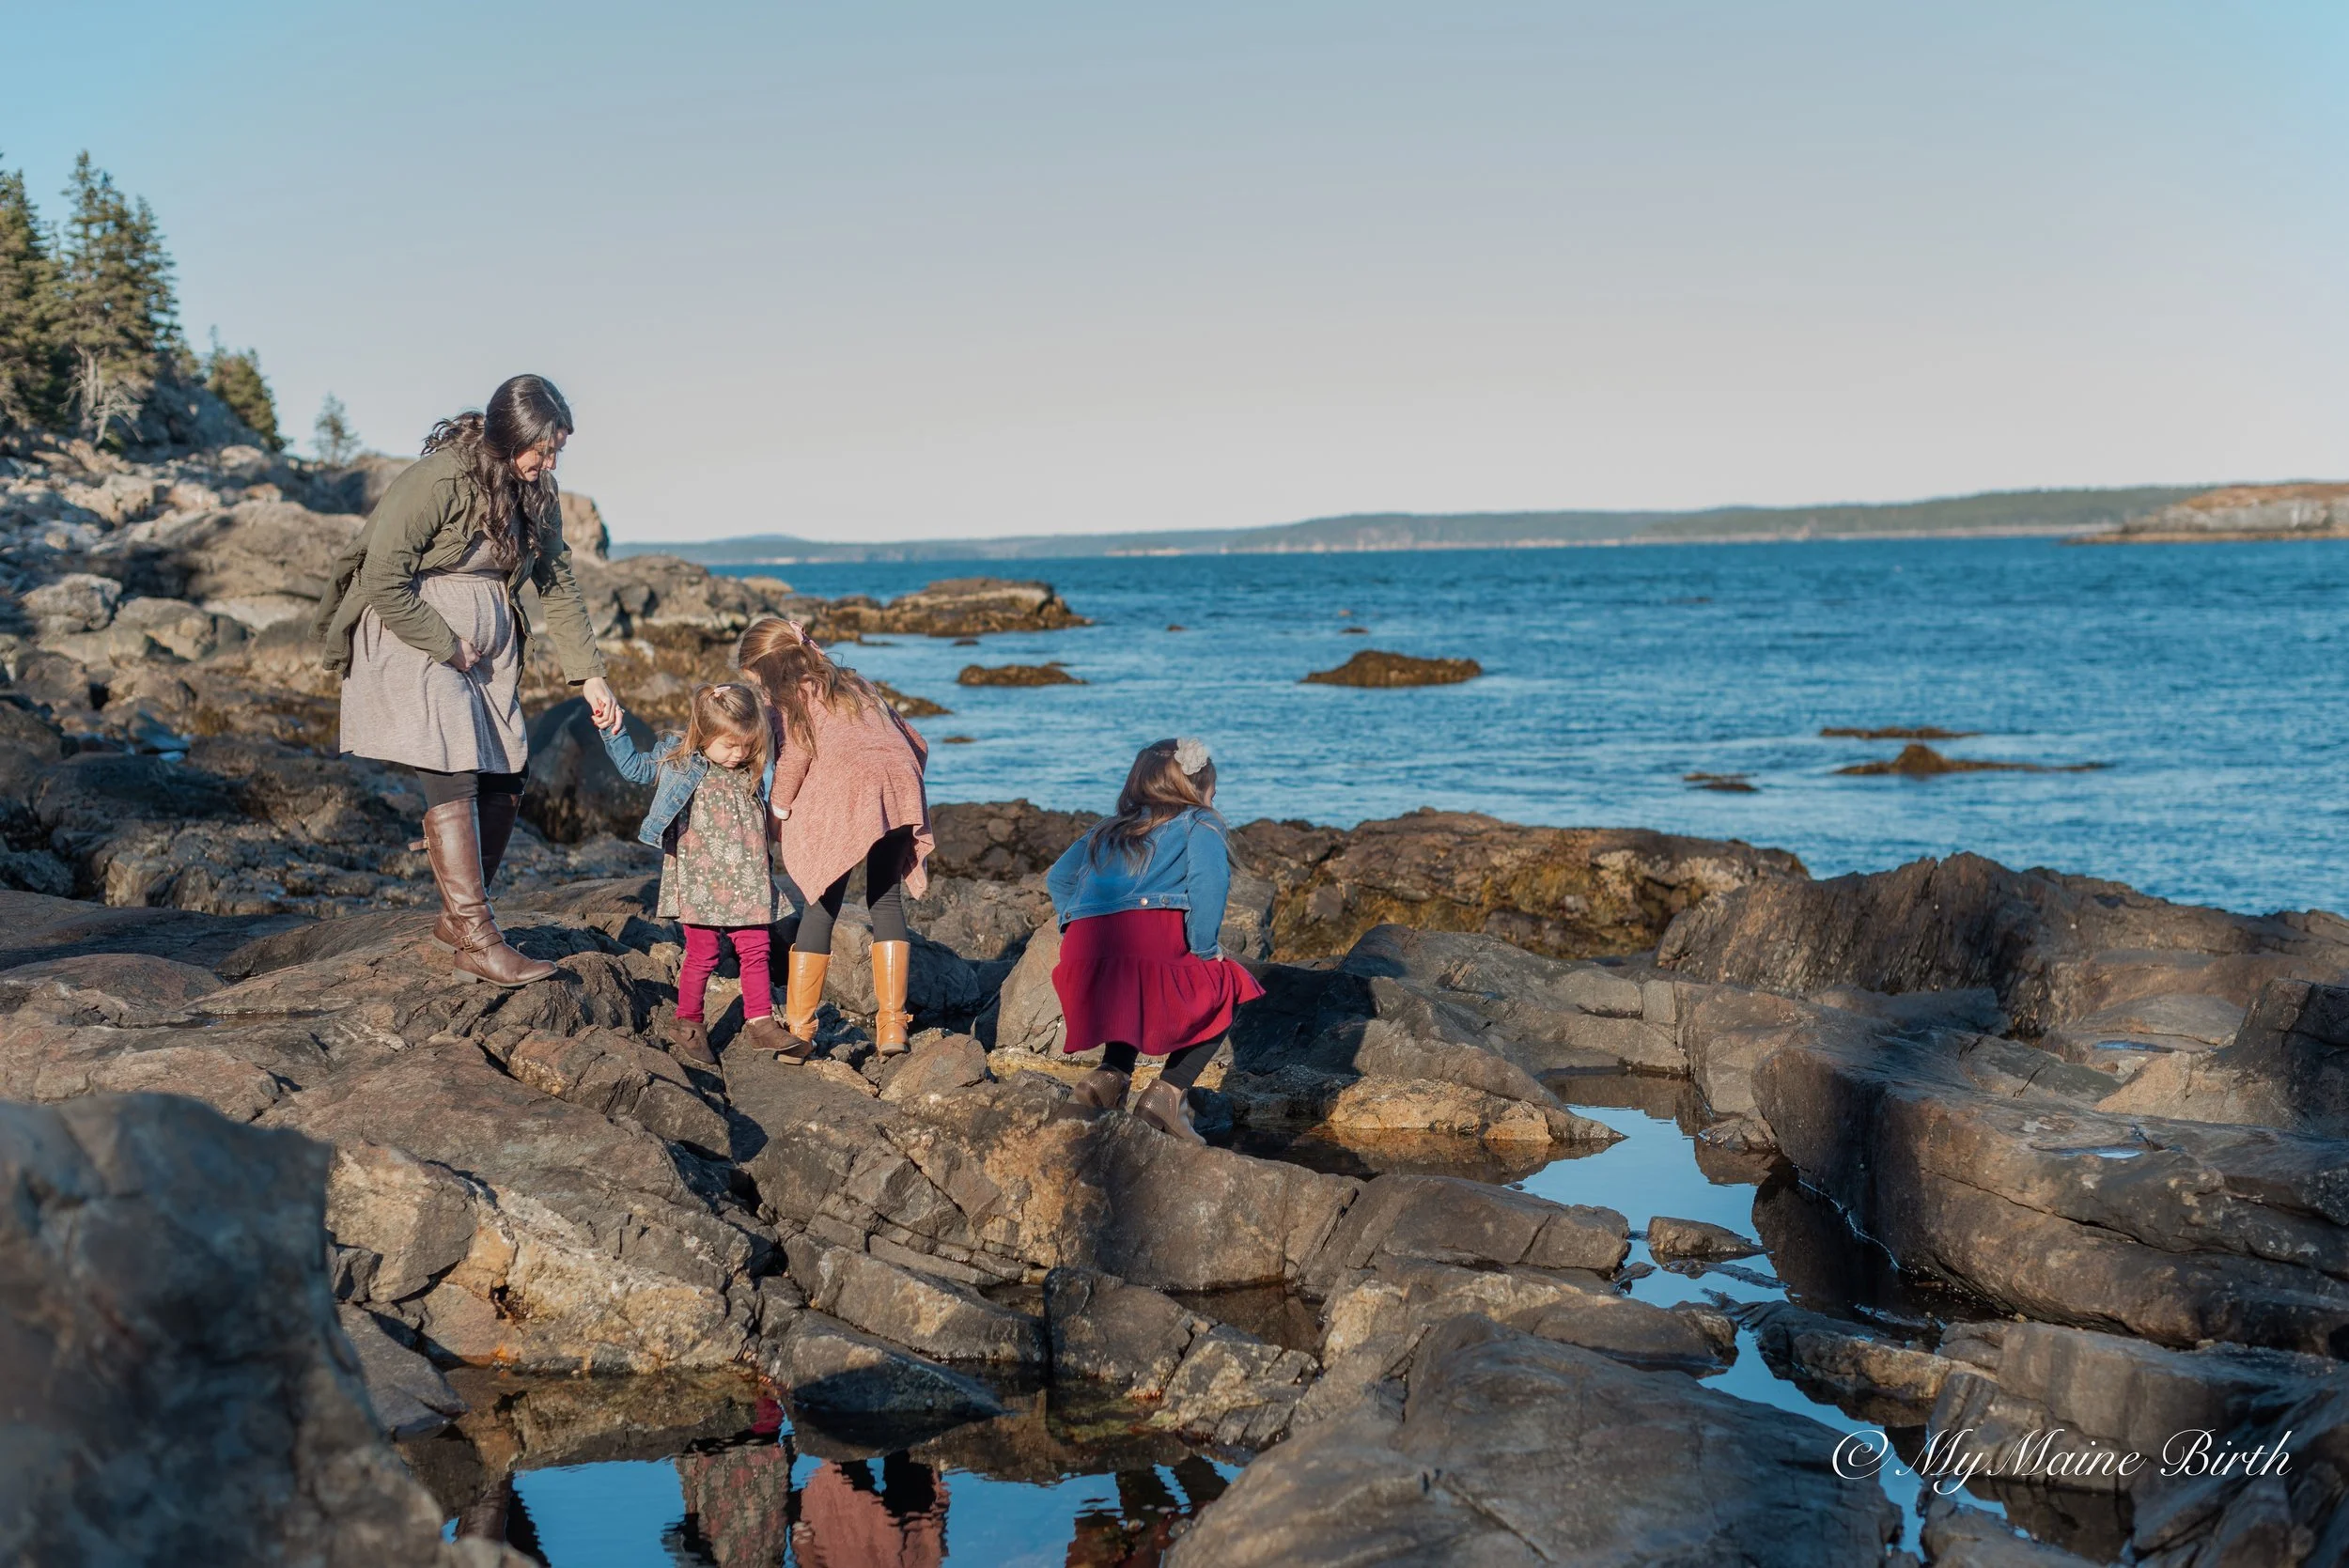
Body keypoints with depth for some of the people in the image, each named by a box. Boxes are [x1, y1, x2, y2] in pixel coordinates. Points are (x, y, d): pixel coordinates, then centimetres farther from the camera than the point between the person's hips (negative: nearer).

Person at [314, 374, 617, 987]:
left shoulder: (536, 492, 2)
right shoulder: (435, 481, -21)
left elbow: (557, 584, 8)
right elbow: (384, 583, -20)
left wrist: (589, 674, 2)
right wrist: (447, 647, -15)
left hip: (487, 647, 8)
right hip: (413, 638, -8)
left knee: (504, 785, 3)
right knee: (453, 779, -17)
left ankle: (456, 917, 21)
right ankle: (479, 942, -17)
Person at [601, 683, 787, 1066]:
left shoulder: (754, 772, 7)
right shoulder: (677, 762, -2)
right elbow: (633, 767, 10)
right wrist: (615, 733, 4)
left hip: (747, 886, 4)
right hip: (699, 884, -3)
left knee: (756, 950, 3)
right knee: (702, 954, 1)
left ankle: (760, 1023, 11)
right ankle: (686, 1024, 15)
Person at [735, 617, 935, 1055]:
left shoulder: (793, 695, 12)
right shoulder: (857, 686, 32)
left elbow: (794, 755, -6)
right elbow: (916, 746, 27)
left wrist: (777, 813, 5)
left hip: (842, 792, -5)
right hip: (900, 785, 5)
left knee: (821, 908, 4)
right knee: (887, 903, 15)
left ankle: (798, 1028, 6)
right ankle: (892, 1027, 8)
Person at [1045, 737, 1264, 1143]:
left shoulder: (1106, 831, 32)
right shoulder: (1198, 824, 14)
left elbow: (1058, 877, 28)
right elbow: (1208, 881, -5)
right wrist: (1203, 950, 2)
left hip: (1083, 956, 6)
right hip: (1154, 941, -6)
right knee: (1226, 992, 19)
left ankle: (1112, 1073, 11)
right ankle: (1168, 1092, 2)